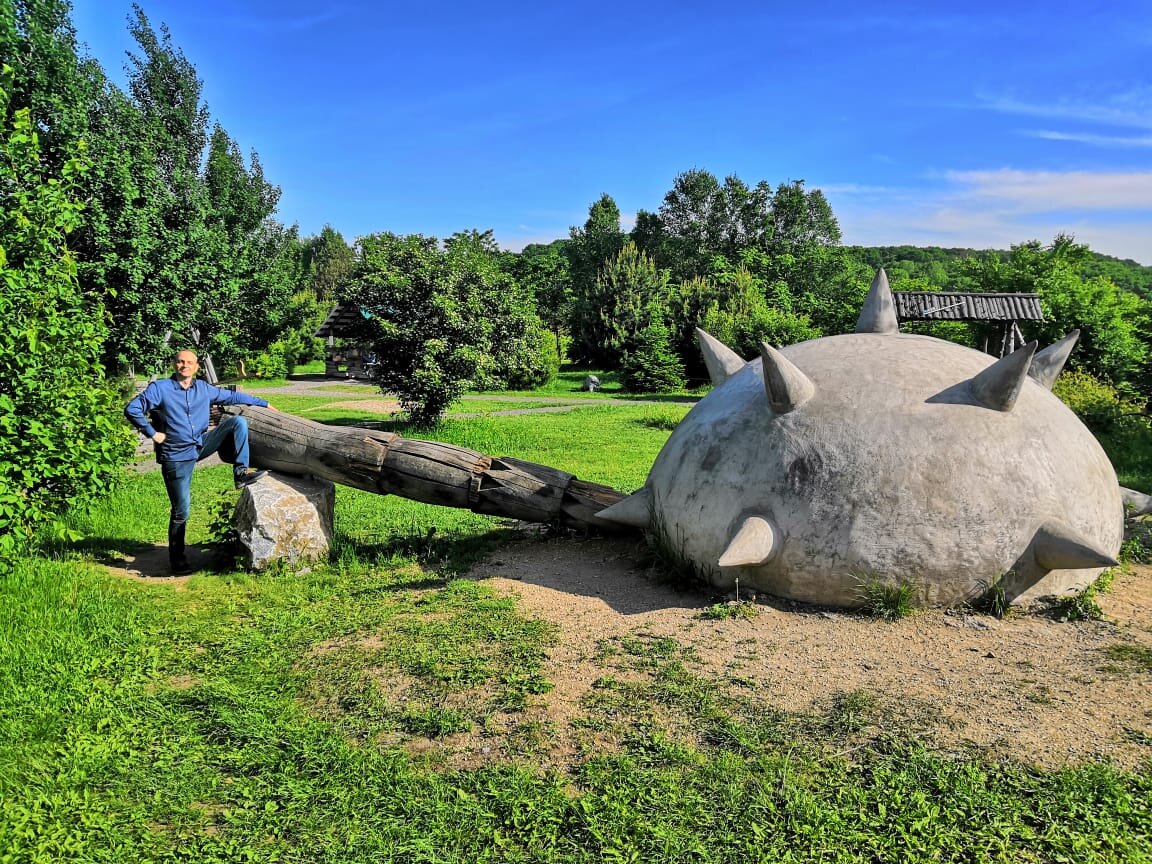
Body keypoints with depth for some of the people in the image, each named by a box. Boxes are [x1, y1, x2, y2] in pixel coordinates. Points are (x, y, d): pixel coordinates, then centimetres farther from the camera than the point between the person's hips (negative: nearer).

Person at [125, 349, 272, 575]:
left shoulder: (203, 388, 7)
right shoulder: (160, 388, -7)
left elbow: (231, 396, 16)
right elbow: (131, 410, -10)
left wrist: (262, 403, 18)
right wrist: (152, 433, -12)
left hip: (202, 445, 5)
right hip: (176, 457, -5)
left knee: (239, 422, -11)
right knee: (181, 511, -4)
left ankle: (241, 472, -10)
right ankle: (177, 560, 12)